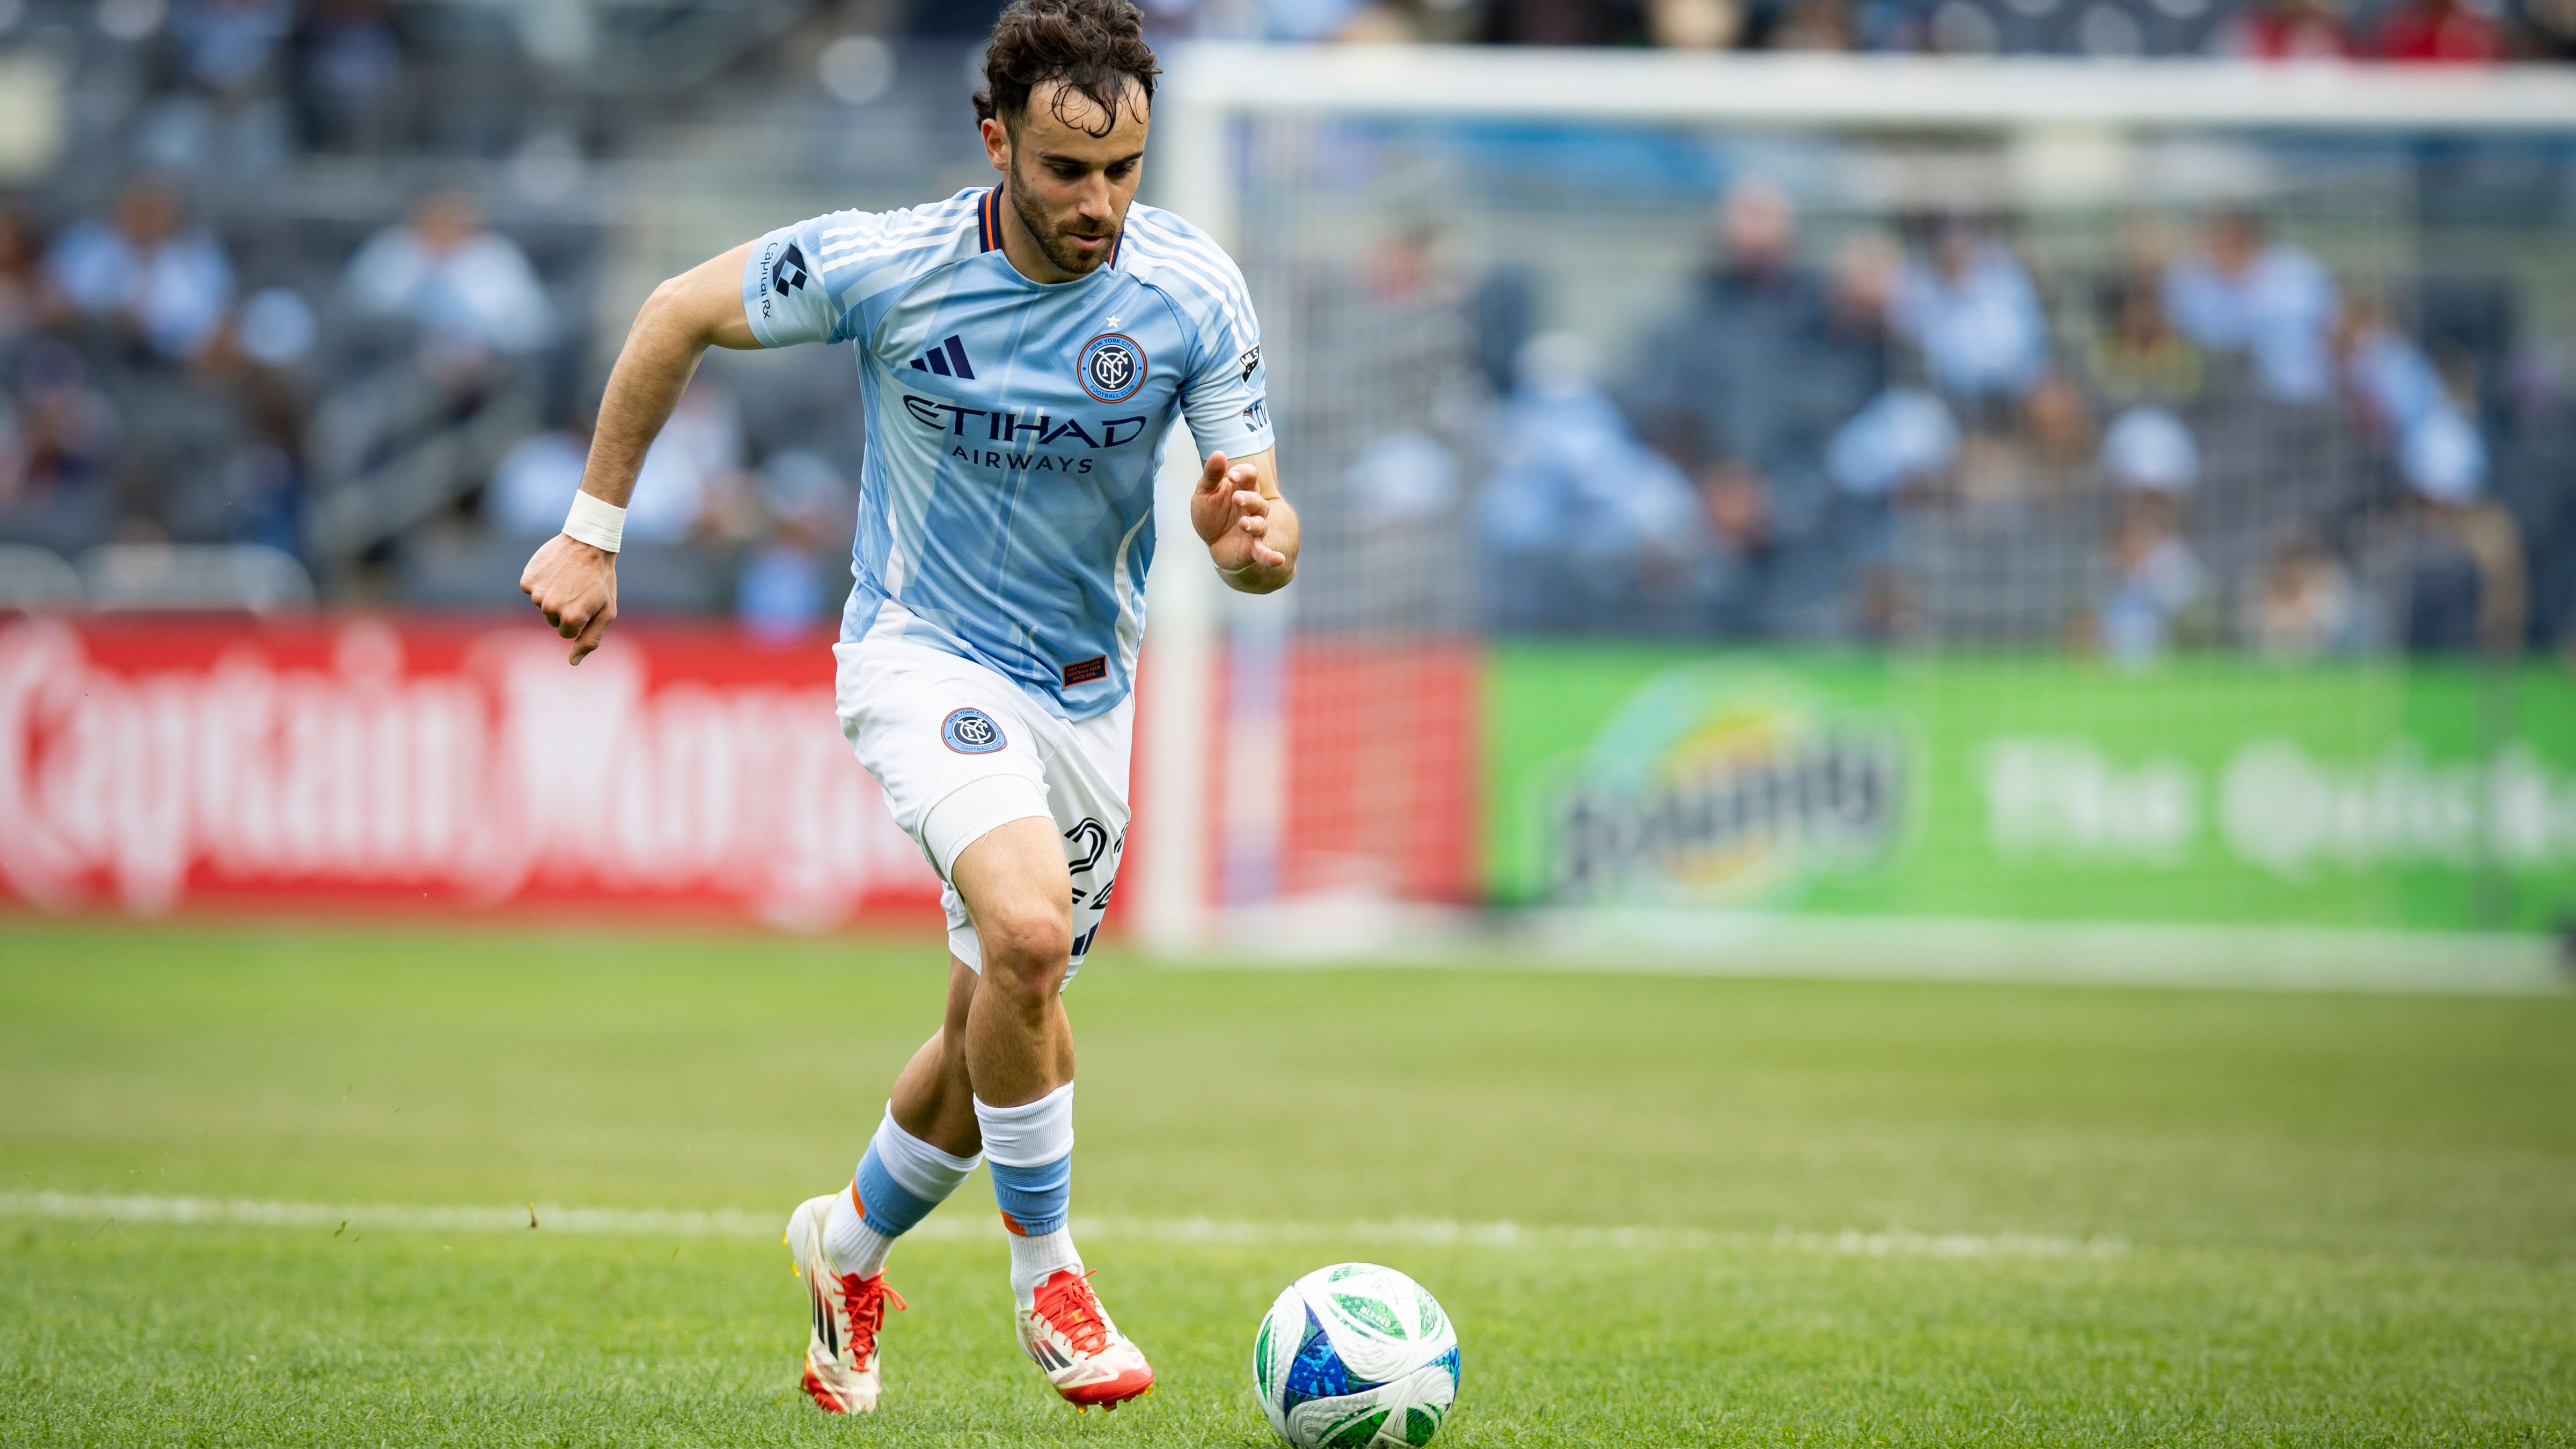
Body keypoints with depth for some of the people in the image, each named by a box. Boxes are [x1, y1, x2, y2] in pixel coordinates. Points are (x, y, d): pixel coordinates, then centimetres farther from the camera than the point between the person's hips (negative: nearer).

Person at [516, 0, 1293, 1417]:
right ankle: (1044, 1271, -11)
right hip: (922, 649, -4)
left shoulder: (1194, 292, -15)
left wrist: (1249, 532, -36)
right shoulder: (883, 265, -20)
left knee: (1001, 1035, 11)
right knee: (1027, 931, -30)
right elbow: (680, 313, -2)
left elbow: (1267, 549, -12)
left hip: (1084, 688, 4)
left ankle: (851, 1243, 42)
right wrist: (592, 529, 0)